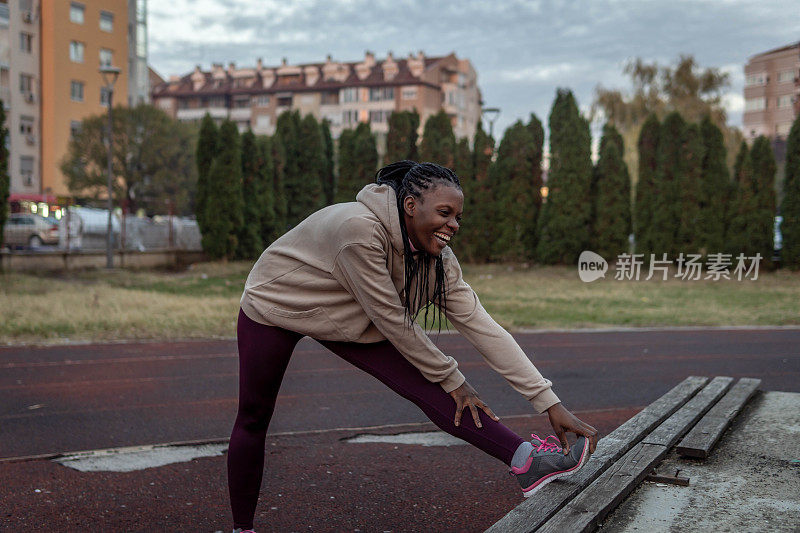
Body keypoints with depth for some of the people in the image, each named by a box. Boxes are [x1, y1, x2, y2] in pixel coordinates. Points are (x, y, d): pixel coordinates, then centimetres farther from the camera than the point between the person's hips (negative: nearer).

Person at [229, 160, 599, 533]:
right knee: (254, 417, 5)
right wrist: (451, 378, -18)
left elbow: (482, 327, -18)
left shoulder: (438, 261, -16)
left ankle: (526, 461, -24)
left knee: (423, 383, -14)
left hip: (351, 320, 5)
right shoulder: (359, 229, -37)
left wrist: (550, 403, -22)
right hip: (276, 305, -4)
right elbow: (392, 320, -30)